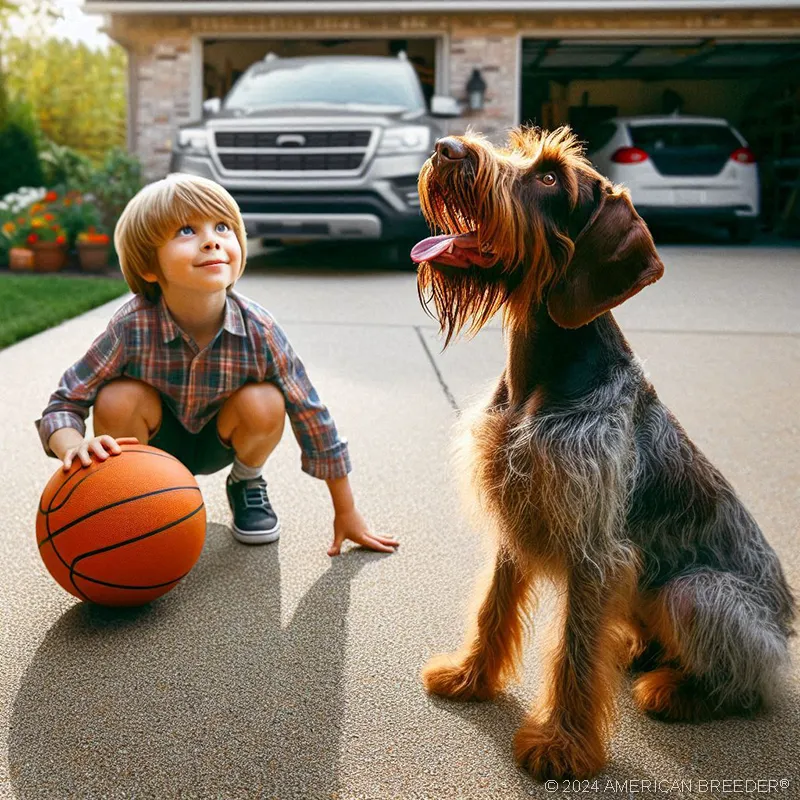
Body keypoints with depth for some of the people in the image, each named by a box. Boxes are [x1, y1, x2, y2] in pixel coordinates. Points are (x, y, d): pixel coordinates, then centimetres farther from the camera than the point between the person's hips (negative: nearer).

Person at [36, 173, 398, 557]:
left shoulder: (258, 330, -28)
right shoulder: (132, 327, -30)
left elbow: (312, 418, -19)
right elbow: (63, 405, -21)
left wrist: (346, 514, -11)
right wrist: (75, 446, -48)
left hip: (217, 441, 1)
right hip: (158, 439, 0)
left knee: (264, 404, -30)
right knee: (117, 398, -31)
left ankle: (246, 483, 5)